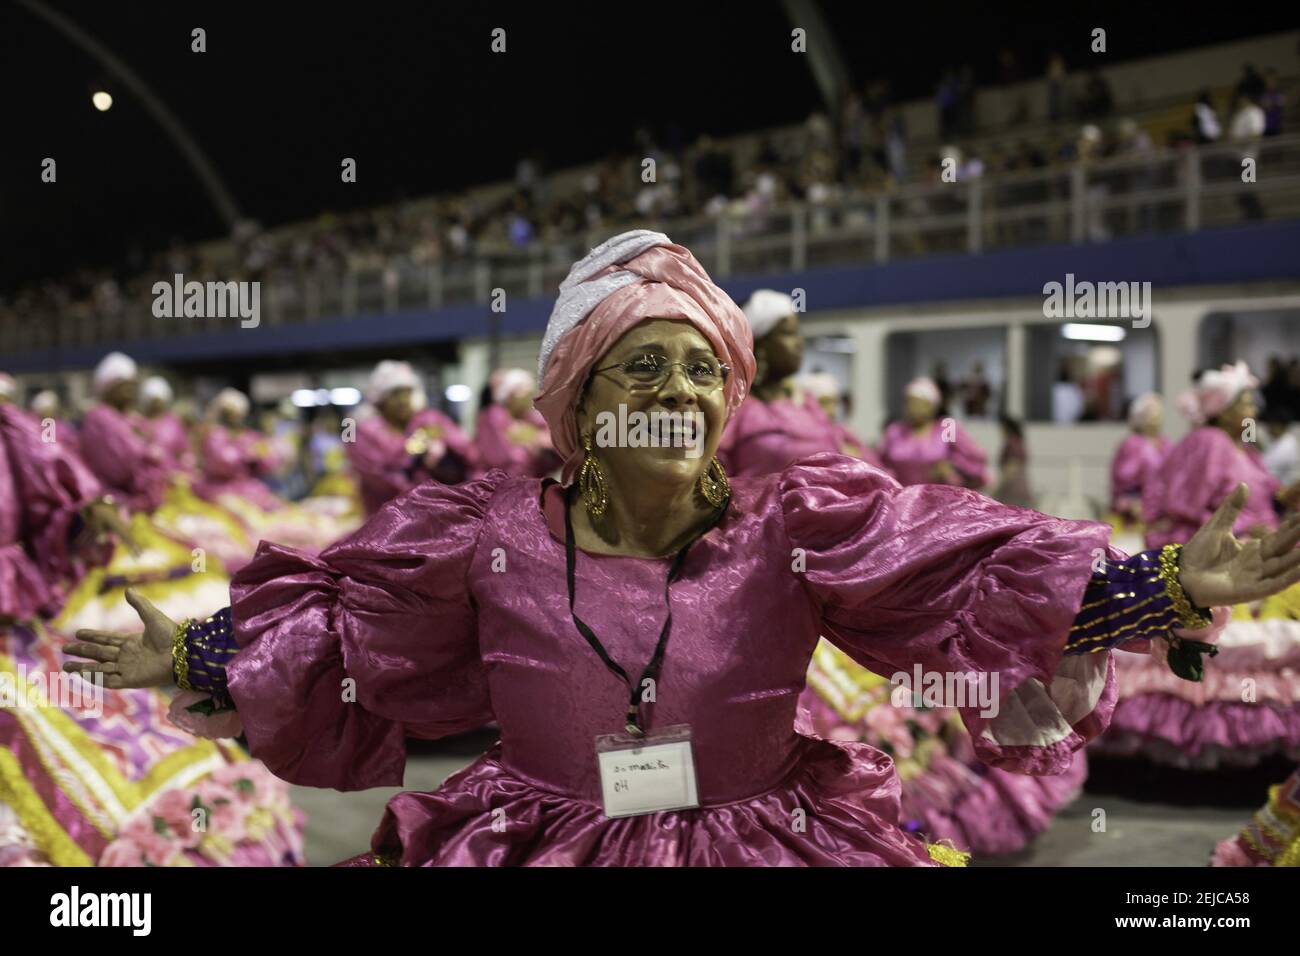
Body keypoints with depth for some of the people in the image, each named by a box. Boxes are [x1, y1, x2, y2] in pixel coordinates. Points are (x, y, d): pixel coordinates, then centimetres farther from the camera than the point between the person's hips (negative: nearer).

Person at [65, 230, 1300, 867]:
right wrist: (192, 656, 6)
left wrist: (1168, 589, -16)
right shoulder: (494, 538, -5)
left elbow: (978, 573, -9)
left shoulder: (793, 527, -7)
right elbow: (333, 625, 6)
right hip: (542, 843, 0)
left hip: (758, 840, 1)